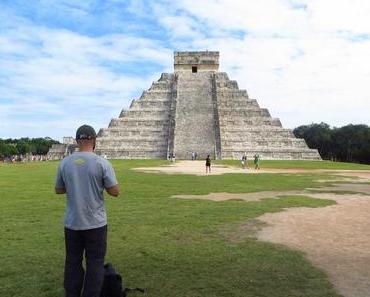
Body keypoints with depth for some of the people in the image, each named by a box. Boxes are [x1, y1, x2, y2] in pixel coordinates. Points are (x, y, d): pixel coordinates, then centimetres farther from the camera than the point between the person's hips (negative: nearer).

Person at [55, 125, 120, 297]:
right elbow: (115, 192, -9)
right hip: (95, 223, -3)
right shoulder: (102, 163, -12)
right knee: (95, 263, 8)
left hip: (72, 223, 3)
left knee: (73, 262, 16)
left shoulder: (65, 163, -2)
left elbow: (58, 190, 10)